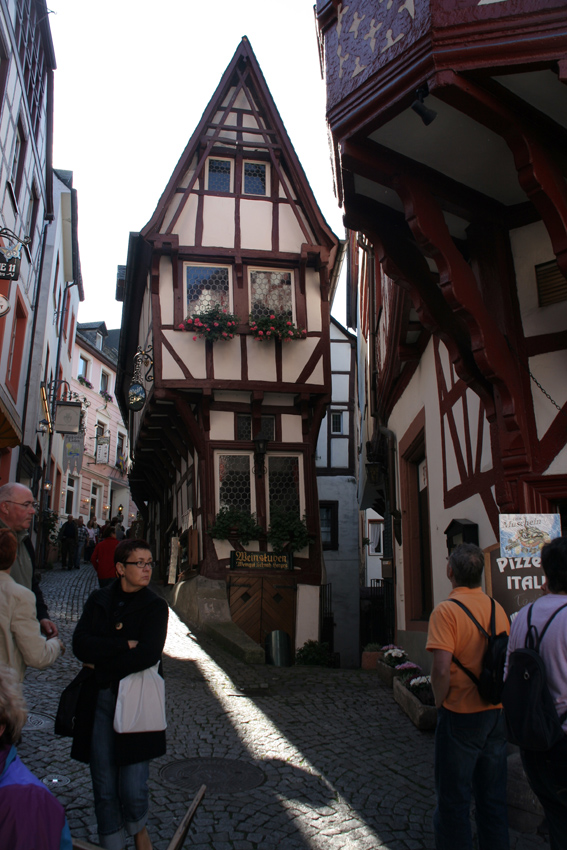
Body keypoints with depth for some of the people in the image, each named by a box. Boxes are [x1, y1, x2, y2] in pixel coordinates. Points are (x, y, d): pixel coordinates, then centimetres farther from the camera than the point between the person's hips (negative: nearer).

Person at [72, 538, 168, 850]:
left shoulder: (156, 607, -2)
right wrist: (124, 644, -13)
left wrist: (101, 666, -7)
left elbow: (148, 655, -14)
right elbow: (80, 644, -6)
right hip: (98, 700, 2)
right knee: (104, 786, 7)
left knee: (133, 787, 1)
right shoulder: (99, 600, 6)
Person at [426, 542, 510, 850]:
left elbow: (441, 670, -25)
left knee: (453, 799, 10)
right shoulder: (497, 608, 0)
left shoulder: (446, 610, -19)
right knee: (493, 798, 19)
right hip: (497, 713, 6)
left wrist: (440, 702, -7)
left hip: (461, 717, -6)